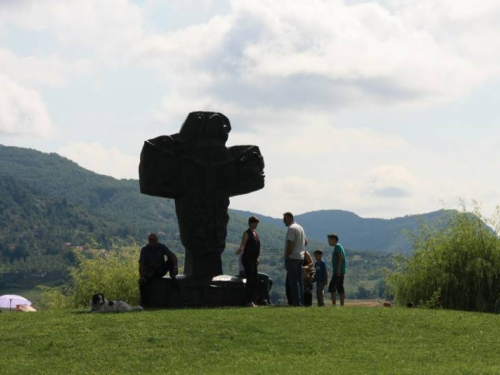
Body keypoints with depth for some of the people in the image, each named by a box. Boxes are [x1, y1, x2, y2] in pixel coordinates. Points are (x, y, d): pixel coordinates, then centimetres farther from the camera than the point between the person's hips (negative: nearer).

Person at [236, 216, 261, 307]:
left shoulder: (255, 234, 17)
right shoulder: (247, 233, -8)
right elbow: (243, 245, -21)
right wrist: (240, 250, -41)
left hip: (253, 260, 9)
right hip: (247, 259, -9)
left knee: (255, 280, 8)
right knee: (250, 280, -11)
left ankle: (253, 300, 14)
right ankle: (248, 301, -9)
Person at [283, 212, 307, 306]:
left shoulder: (291, 228, -13)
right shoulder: (300, 228, 17)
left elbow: (290, 244, -19)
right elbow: (305, 241, 25)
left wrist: (286, 257, -15)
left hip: (292, 257, -9)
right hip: (301, 257, 9)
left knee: (293, 281, -8)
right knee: (300, 280, 10)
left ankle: (296, 302, -11)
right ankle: (301, 301, 10)